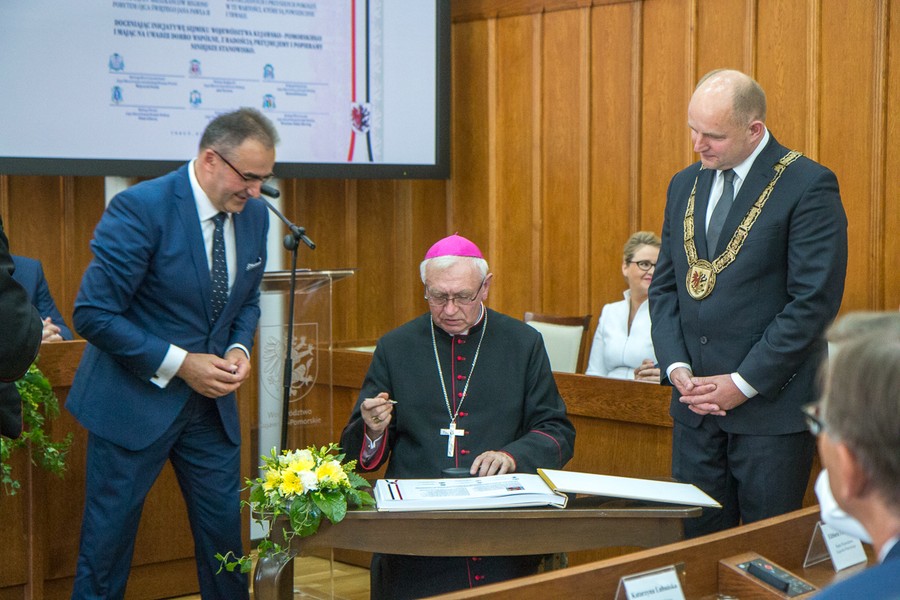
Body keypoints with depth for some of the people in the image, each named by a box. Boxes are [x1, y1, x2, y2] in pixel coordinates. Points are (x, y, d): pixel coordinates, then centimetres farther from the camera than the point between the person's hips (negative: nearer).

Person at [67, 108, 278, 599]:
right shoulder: (140, 208, -20)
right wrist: (181, 363, -20)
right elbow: (93, 314, -20)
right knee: (109, 537, 4)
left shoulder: (253, 213, 1)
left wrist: (239, 348, -5)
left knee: (224, 526, 12)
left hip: (210, 398, 6)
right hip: (135, 401, -6)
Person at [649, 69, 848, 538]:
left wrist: (744, 384, -15)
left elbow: (814, 301, -14)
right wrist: (677, 368, -2)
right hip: (695, 405, 6)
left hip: (772, 406, -5)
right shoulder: (685, 185, 11)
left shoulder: (808, 187, -9)